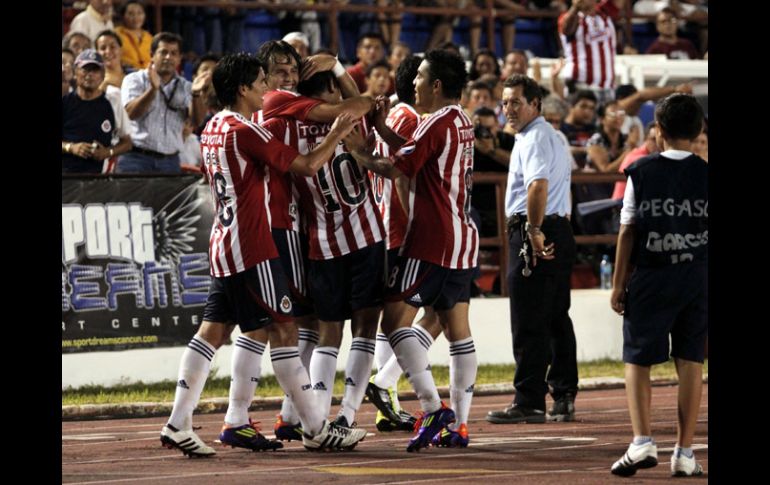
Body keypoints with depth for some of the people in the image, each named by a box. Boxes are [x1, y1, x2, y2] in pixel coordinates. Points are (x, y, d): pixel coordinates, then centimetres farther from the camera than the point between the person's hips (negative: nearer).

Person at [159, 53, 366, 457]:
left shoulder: (212, 130, 12)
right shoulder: (246, 131, -14)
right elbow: (307, 166, -14)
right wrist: (337, 133, -1)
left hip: (223, 245, 9)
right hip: (250, 248, -9)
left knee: (212, 331, 7)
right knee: (283, 330, -4)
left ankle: (177, 424, 2)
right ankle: (316, 429, -1)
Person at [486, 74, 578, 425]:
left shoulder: (534, 139, -12)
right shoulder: (554, 137, 21)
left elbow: (538, 185, -28)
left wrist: (534, 232, -27)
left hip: (532, 235, -11)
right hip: (559, 232, 11)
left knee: (528, 325, -8)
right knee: (557, 320, 12)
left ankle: (529, 402, -8)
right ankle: (564, 398, 14)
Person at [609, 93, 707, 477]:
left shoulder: (641, 172, -3)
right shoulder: (705, 175, 0)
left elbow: (627, 232, -2)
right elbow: (699, 231, 2)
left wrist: (618, 284, 3)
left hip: (650, 278, -1)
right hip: (697, 276, 1)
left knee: (637, 359, 6)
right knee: (690, 361, 6)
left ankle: (642, 440, -11)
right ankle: (684, 453, 6)